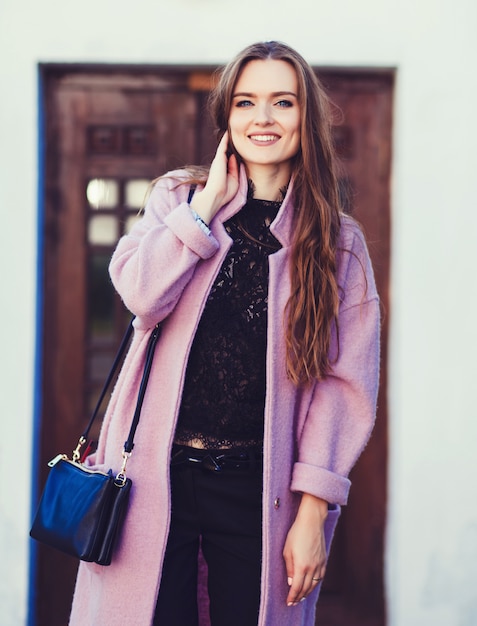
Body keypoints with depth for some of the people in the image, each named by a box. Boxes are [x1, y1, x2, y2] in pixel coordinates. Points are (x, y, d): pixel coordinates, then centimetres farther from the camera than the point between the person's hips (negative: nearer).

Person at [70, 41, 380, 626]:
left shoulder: (338, 243, 5)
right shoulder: (178, 196, 8)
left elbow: (342, 380, -1)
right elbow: (142, 294, -11)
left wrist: (312, 511, -7)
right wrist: (211, 201, -7)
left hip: (259, 488, 0)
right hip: (158, 475, 0)